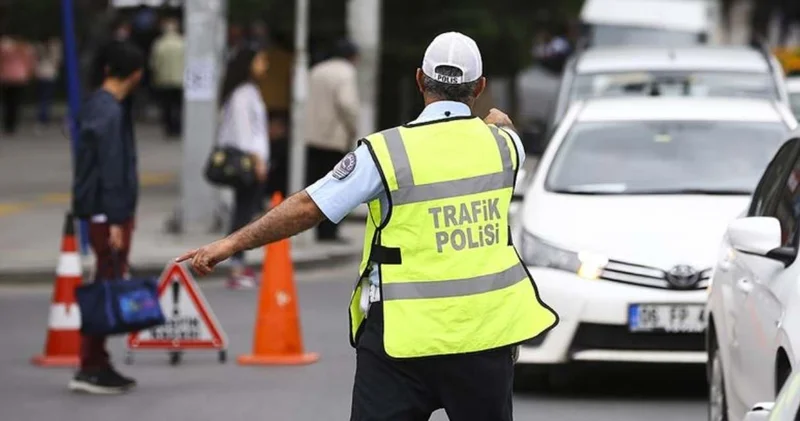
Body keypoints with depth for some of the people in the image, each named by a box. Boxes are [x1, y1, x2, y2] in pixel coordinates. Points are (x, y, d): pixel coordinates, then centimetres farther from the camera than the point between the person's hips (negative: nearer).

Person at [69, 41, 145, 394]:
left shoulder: (98, 105, 13)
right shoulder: (109, 113, -18)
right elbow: (112, 170, -21)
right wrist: (115, 220, -21)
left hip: (104, 213, 10)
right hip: (109, 213, -10)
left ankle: (98, 365, 17)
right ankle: (90, 369, -5)